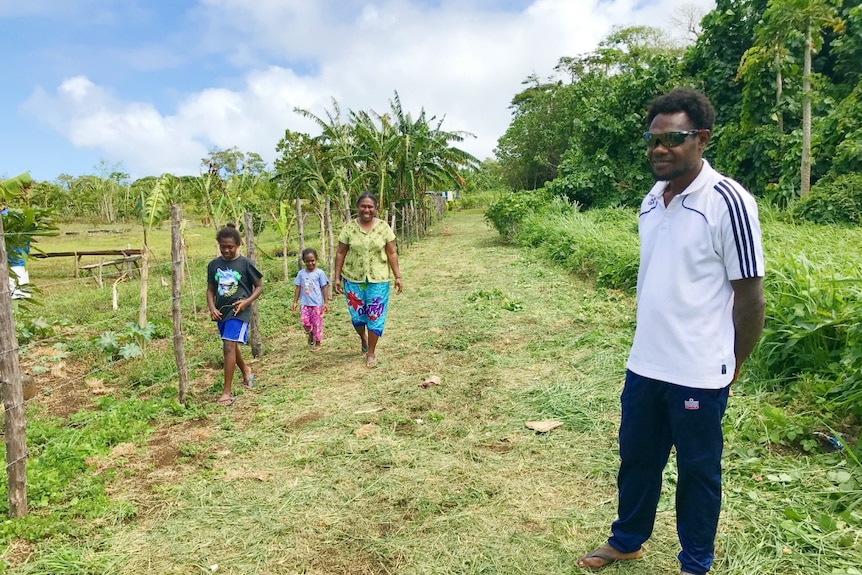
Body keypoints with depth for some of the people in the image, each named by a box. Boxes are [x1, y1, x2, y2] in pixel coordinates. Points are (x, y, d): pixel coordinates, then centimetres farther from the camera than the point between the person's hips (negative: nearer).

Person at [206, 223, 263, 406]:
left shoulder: (245, 263, -9)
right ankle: (246, 371, 49)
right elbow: (210, 289, 10)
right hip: (221, 312, 6)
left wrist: (247, 301, -16)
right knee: (230, 346, 20)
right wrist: (211, 308, -6)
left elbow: (259, 286, -2)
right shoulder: (214, 265, 3)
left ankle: (227, 392, -11)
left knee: (229, 346, -17)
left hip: (239, 311, -6)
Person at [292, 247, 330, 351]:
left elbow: (324, 288, -2)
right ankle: (310, 333, 19)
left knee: (317, 323, 2)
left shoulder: (319, 273, -3)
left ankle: (317, 344, 18)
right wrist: (295, 302, 7)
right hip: (305, 303, 3)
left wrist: (326, 303, -4)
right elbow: (298, 288, 10)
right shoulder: (301, 273, 6)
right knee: (304, 320, -13)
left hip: (317, 304, -3)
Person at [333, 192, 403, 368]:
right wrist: (337, 277, -2)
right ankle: (363, 338, 41)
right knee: (357, 315, 9)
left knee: (375, 316, 2)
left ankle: (371, 352, 17)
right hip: (353, 279, 1)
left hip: (378, 280, -1)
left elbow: (392, 253, 0)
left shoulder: (384, 227, -3)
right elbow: (340, 253, 1)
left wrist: (397, 276, -3)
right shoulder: (349, 227, -3)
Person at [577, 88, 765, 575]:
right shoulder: (651, 202, 5)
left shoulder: (728, 203, -16)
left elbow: (750, 295, -11)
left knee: (699, 472, 13)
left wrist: (732, 367, -3)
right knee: (636, 458, 20)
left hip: (699, 374, -6)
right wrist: (650, 342, 15)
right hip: (644, 366, 6)